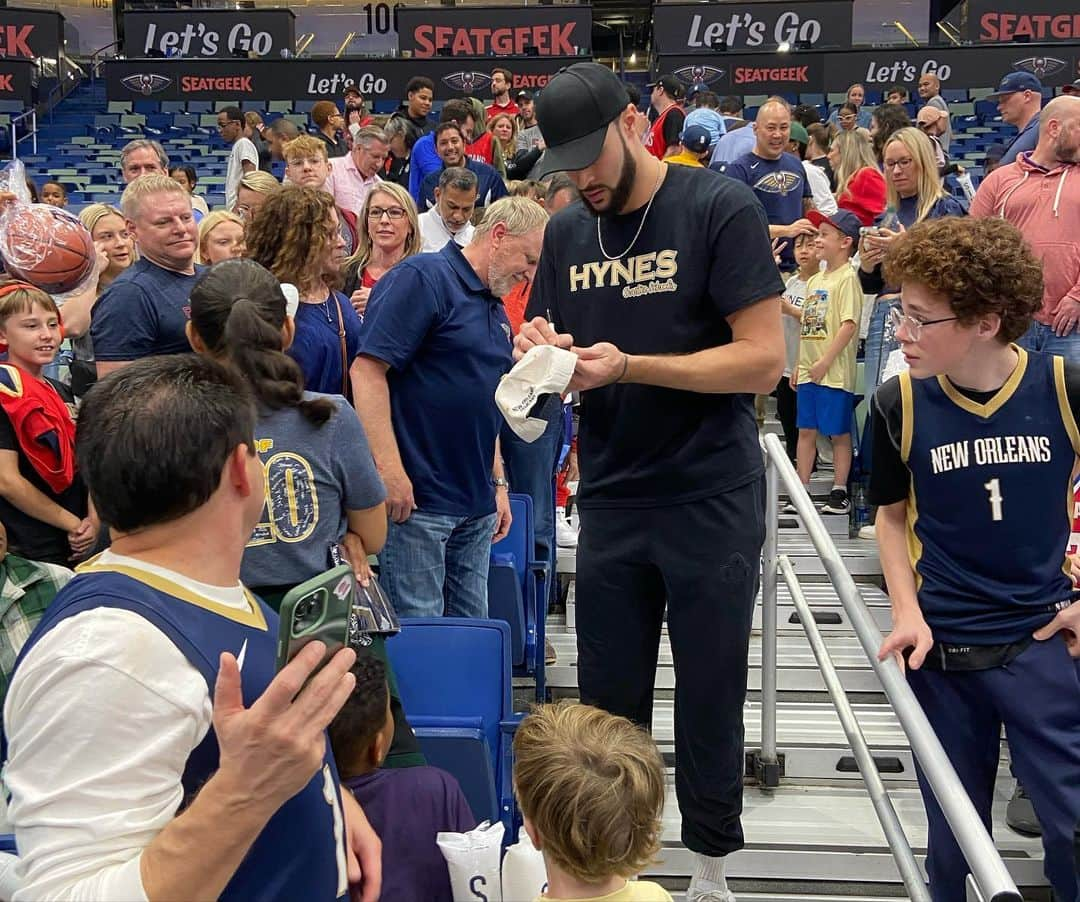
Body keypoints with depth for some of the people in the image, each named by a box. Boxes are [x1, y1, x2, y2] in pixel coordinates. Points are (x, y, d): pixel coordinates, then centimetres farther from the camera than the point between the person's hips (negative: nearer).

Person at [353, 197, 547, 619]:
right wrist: (389, 469, -23)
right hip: (416, 499, -9)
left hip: (477, 504, 9)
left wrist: (498, 483, 22)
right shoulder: (422, 278, -9)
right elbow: (369, 369, -18)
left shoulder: (496, 310, 18)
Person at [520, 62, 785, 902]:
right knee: (608, 698, 11)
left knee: (710, 693, 7)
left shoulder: (721, 208, -10)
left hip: (711, 500, -4)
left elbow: (763, 359, -15)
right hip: (610, 500, 4)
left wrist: (628, 366, -24)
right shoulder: (566, 232, 7)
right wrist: (541, 350, -12)